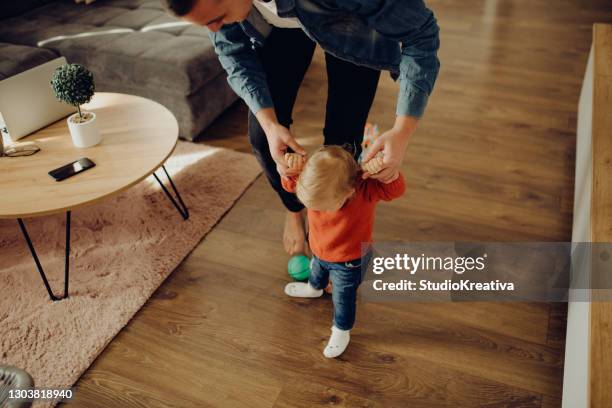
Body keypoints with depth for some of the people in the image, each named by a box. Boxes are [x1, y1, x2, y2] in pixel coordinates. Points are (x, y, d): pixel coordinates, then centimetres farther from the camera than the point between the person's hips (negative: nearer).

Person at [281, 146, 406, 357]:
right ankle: (314, 287, 74)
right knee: (316, 270, 38)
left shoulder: (365, 189, -39)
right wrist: (289, 171, -39)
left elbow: (397, 189, -45)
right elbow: (289, 184, -18)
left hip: (349, 261, -5)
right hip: (319, 251, 5)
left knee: (343, 298, 18)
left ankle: (341, 332, 48)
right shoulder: (316, 184, -29)